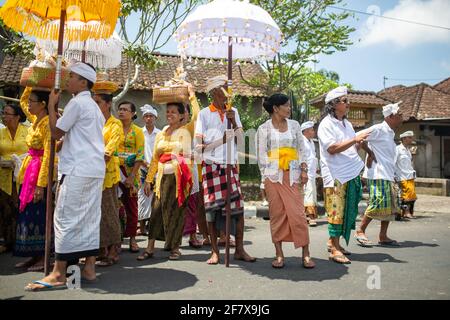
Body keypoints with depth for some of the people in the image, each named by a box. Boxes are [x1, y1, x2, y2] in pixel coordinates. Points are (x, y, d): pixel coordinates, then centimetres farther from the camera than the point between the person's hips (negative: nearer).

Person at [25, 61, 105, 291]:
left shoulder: (76, 102, -7)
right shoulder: (94, 106, 21)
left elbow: (56, 133, -4)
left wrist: (51, 105, 3)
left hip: (77, 169, -9)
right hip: (95, 169, 9)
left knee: (66, 219, -5)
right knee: (90, 219, 8)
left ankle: (59, 274, -1)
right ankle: (89, 268, 12)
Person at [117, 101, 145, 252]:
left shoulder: (137, 131, 1)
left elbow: (140, 156, -5)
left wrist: (132, 176, -13)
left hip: (131, 172, -2)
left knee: (131, 205, 4)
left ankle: (132, 238, 13)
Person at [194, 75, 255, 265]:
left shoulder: (233, 112, 12)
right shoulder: (204, 114, 1)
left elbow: (240, 140, 7)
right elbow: (198, 146, -2)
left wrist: (234, 122, -7)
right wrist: (221, 140, -14)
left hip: (231, 165, 3)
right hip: (211, 165, -3)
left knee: (237, 205, -1)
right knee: (213, 207, -1)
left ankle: (239, 250, 9)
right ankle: (215, 252, 8)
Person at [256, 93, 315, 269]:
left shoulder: (294, 125, 11)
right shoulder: (264, 129, 4)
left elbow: (302, 149, 13)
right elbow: (261, 155, 3)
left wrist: (304, 170, 3)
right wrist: (266, 177, -4)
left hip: (292, 175, 2)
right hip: (273, 176, -1)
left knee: (297, 213, -4)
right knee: (277, 213, 1)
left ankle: (306, 254, 4)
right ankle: (279, 254, 10)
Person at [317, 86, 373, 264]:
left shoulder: (346, 124, 18)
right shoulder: (326, 124, -7)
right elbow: (332, 148, -18)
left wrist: (360, 143, 6)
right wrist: (354, 140, -19)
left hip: (351, 174, 8)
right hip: (335, 175, -8)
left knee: (346, 211, 11)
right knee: (336, 211, -8)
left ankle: (333, 242, 22)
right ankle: (334, 250, -4)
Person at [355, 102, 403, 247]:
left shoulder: (390, 133, 18)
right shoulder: (378, 129, -9)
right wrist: (369, 156, -12)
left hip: (388, 176, 9)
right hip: (377, 175, -9)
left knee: (390, 206, 9)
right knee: (378, 204, -11)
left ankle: (383, 236, 17)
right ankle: (360, 231, 2)